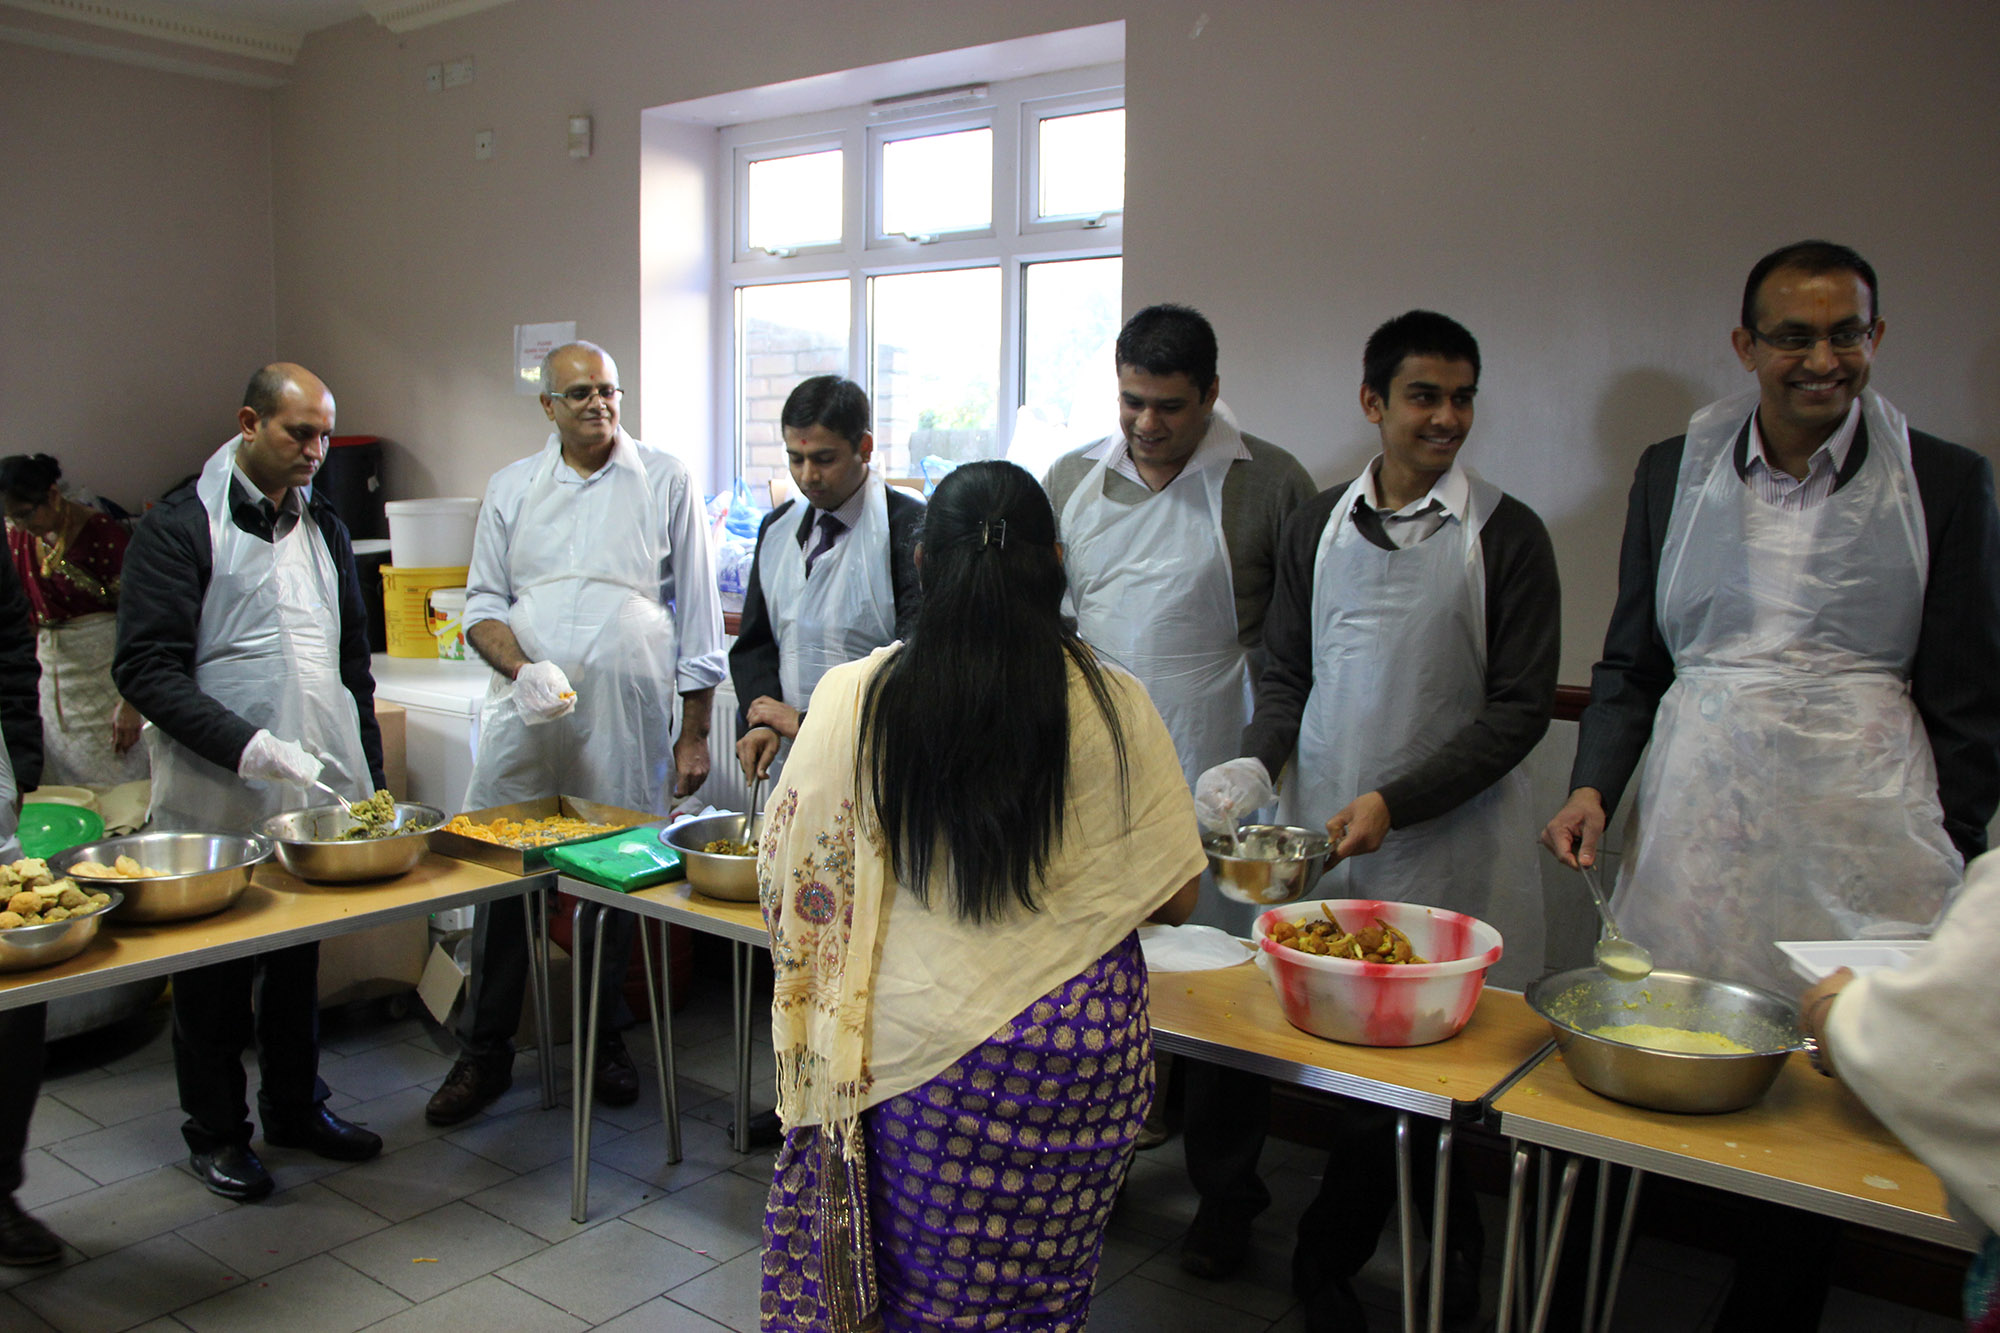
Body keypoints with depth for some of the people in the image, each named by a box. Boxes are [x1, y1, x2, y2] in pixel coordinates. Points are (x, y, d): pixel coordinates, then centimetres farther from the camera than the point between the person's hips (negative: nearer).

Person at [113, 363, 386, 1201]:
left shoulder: (323, 526, 13)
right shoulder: (179, 527, -7)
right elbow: (146, 671, -14)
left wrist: (369, 777, 14)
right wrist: (254, 749, -22)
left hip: (317, 793, 6)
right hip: (218, 801, -5)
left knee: (302, 959, 15)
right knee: (214, 971, 8)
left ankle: (296, 1105, 32)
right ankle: (216, 1129, 25)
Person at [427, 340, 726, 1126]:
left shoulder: (664, 482, 4)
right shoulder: (512, 487, 10)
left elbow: (696, 612, 4)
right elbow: (483, 603, 10)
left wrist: (694, 732, 1)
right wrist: (521, 668, -11)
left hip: (627, 722, -1)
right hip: (525, 719, 2)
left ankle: (604, 1041, 26)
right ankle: (483, 1054, 18)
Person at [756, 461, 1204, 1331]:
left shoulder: (853, 696, -8)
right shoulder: (1112, 706, -6)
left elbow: (787, 879, -1)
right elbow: (1174, 897, 0)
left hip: (913, 1052, 0)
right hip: (1080, 1061, 1)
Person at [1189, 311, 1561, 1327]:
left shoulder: (1505, 535, -3)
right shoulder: (1318, 525, 9)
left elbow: (1520, 708, -5)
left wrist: (1395, 802, -13)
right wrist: (1257, 759, -4)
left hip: (1441, 848, -3)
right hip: (1313, 832, 3)